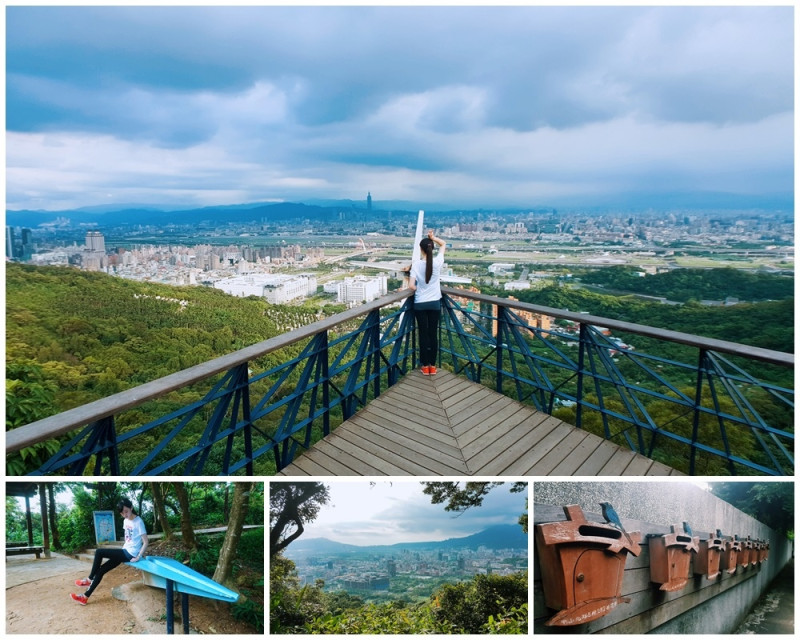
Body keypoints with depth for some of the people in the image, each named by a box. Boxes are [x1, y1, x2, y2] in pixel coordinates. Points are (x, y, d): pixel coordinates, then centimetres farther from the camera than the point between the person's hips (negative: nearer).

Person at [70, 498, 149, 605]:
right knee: (101, 570, 4)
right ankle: (85, 596, 14)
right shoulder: (125, 521, 8)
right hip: (125, 552, 8)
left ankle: (90, 579, 8)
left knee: (99, 552, -12)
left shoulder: (138, 522, -17)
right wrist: (122, 550, 11)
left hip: (131, 554, -8)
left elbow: (146, 542, -18)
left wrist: (138, 557, -19)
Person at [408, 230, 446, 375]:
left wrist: (418, 290, 4)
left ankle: (425, 366, 13)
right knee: (433, 334, 9)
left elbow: (411, 286, -16)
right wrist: (433, 237, -5)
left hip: (420, 304, -1)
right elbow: (443, 244, 10)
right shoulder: (438, 262, -7)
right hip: (435, 303, 2)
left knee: (423, 334, 7)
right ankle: (432, 365, 16)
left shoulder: (416, 264, -12)